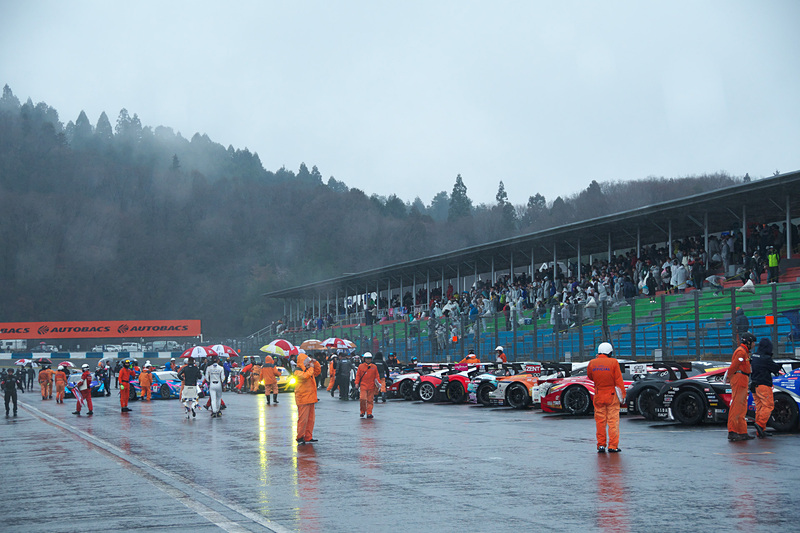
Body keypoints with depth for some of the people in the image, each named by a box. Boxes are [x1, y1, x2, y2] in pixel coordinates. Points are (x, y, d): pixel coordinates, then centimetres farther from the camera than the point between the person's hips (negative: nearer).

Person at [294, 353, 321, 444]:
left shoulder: (309, 370, 17)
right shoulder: (298, 372, -9)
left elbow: (318, 371, 29)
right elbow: (305, 376, -27)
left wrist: (315, 363, 13)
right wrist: (311, 368, -14)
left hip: (311, 398, 9)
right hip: (303, 399, -9)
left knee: (310, 418, 9)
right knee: (303, 418, -8)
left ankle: (308, 437, 15)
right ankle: (300, 437, 1)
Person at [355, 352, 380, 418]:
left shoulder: (374, 367, 9)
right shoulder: (361, 366, 7)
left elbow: (377, 376, 11)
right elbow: (358, 375, 8)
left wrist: (378, 383, 0)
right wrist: (357, 383, 0)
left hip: (371, 387, 1)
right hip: (363, 386, -1)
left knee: (370, 400, 1)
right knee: (363, 399, -12)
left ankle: (369, 413, 3)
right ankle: (363, 412, 7)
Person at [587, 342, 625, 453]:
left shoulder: (592, 363, 0)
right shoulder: (613, 362, -9)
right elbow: (619, 380, -8)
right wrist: (622, 395, -1)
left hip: (599, 396, 3)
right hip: (612, 396, -3)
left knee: (600, 422, 9)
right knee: (613, 421, 1)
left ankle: (601, 445, 9)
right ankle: (613, 446, -1)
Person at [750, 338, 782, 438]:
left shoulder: (753, 356, 8)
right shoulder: (766, 358, -15)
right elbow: (777, 368, -9)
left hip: (754, 386, 8)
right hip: (763, 385, -8)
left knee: (759, 407, 10)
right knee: (768, 405, -4)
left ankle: (760, 432, 10)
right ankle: (760, 424, -19)